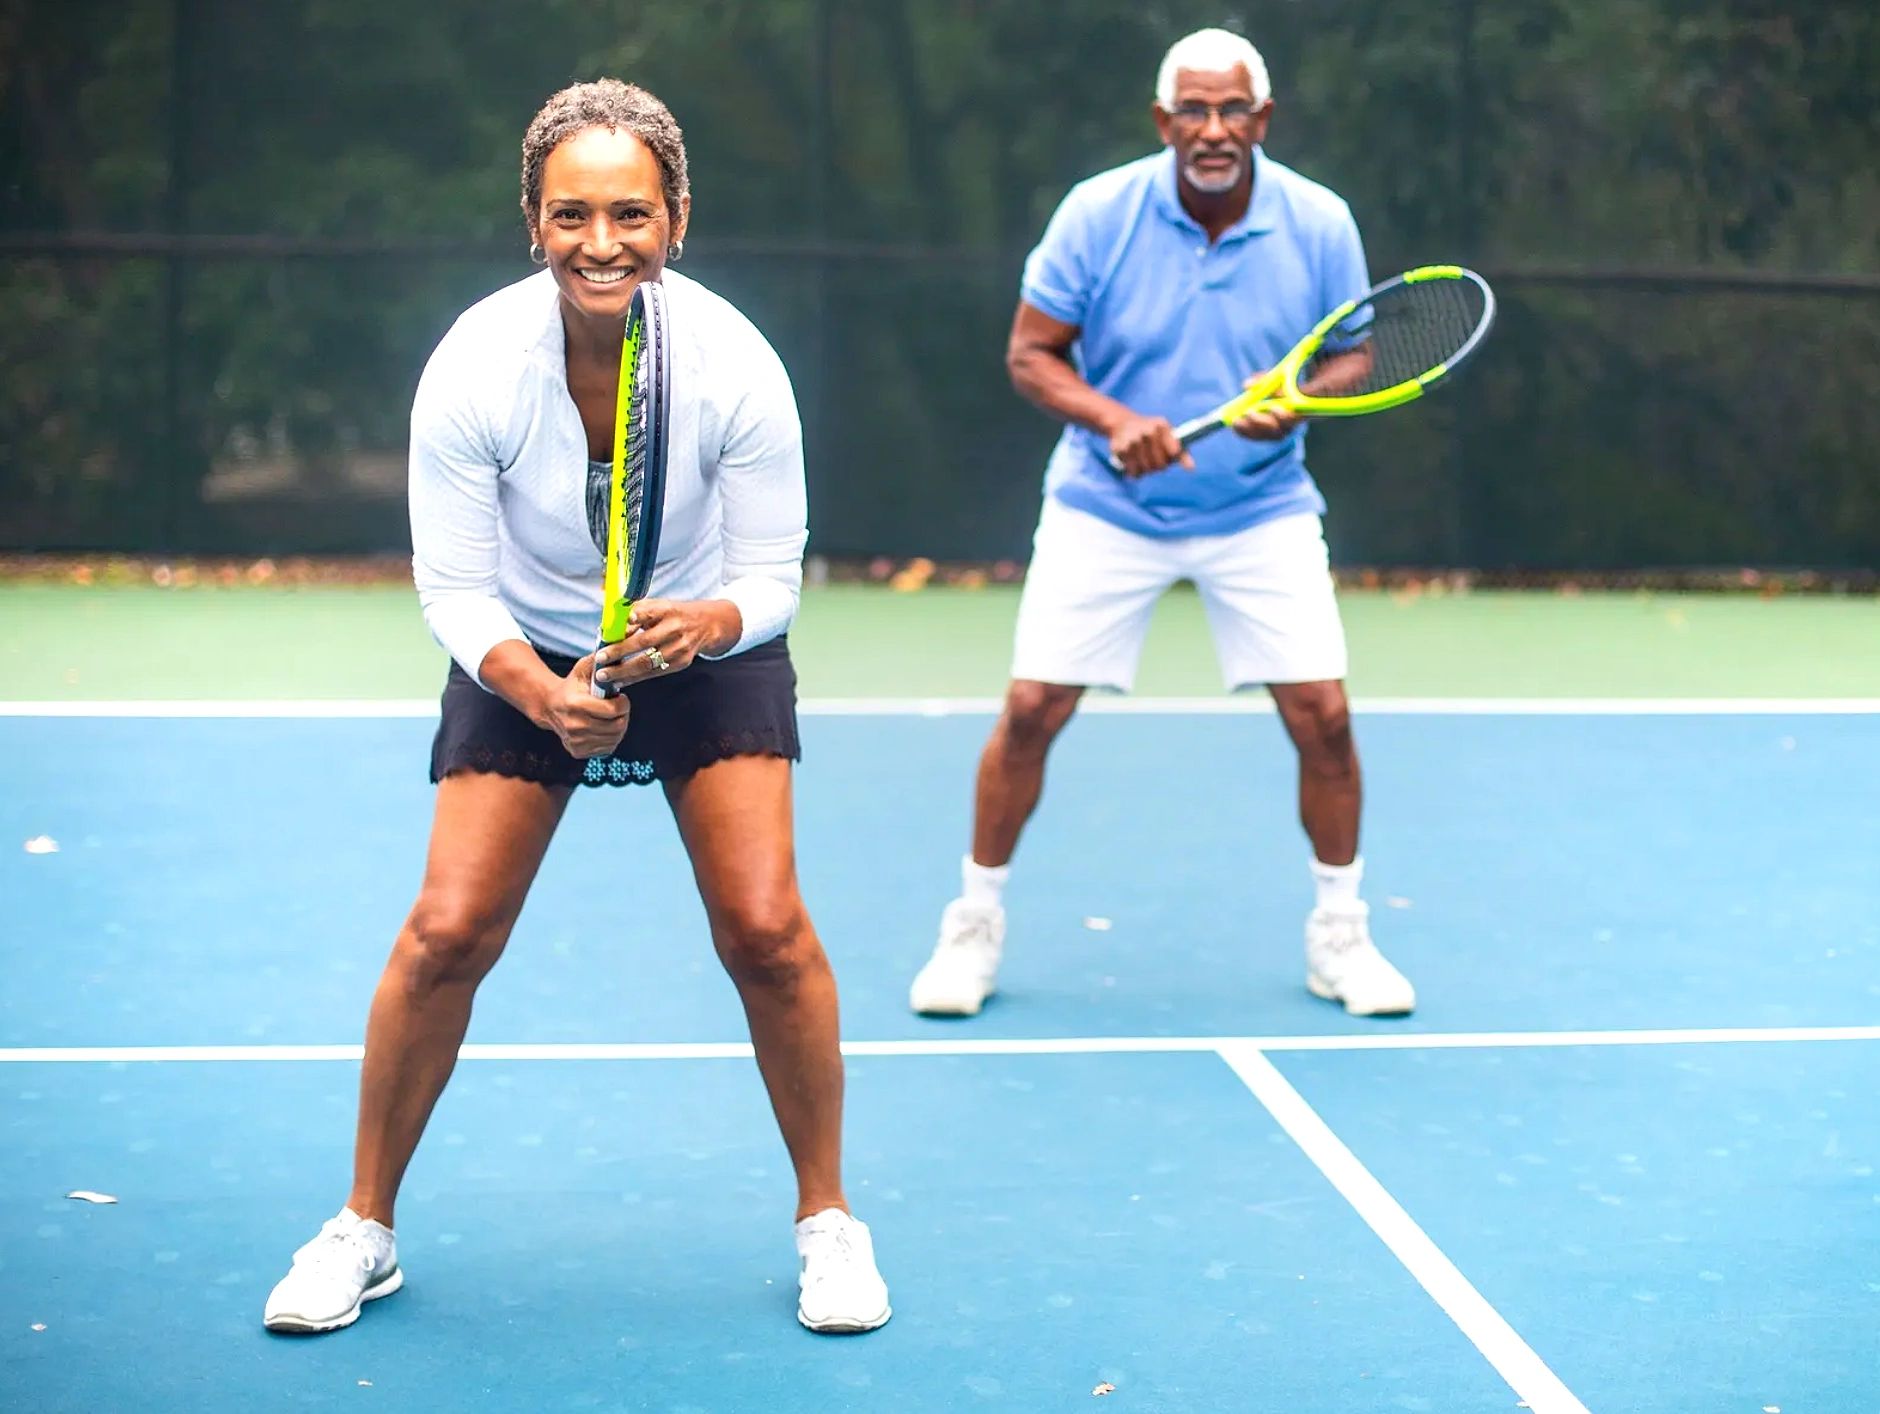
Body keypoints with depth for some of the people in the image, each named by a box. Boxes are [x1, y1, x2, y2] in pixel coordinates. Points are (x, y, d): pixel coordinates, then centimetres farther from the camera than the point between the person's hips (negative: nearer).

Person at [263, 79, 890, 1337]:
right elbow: (454, 586, -19)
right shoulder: (473, 368, -25)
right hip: (525, 658, 0)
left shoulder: (736, 365, -25)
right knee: (446, 933, -9)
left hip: (708, 645, 0)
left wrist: (704, 624, -38)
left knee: (765, 929, -13)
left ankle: (827, 1219, 8)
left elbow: (771, 573, -16)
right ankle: (366, 1229, 11)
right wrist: (543, 695, -36)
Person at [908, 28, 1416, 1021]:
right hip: (1106, 510, -1)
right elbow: (1029, 354, -7)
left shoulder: (1320, 224, -9)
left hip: (1262, 510, 1)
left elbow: (1352, 353, 3)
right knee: (1031, 710, -6)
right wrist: (1113, 420, -25)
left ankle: (1339, 935, 14)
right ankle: (973, 925, 15)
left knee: (1322, 714, -7)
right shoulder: (1097, 214, -12)